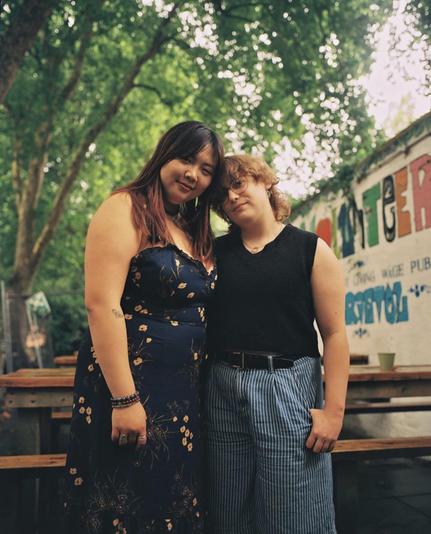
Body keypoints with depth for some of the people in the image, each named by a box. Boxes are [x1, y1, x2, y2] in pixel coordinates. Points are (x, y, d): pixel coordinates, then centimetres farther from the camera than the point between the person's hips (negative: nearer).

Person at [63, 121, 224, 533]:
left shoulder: (195, 232, 15)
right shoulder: (126, 210, -9)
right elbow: (101, 303, -19)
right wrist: (125, 399, -22)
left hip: (186, 393, 8)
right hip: (131, 385, -8)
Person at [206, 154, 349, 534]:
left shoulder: (312, 250, 0)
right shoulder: (215, 253, 9)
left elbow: (335, 334, -4)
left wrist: (334, 410, -10)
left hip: (289, 388, -3)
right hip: (223, 390, 4)